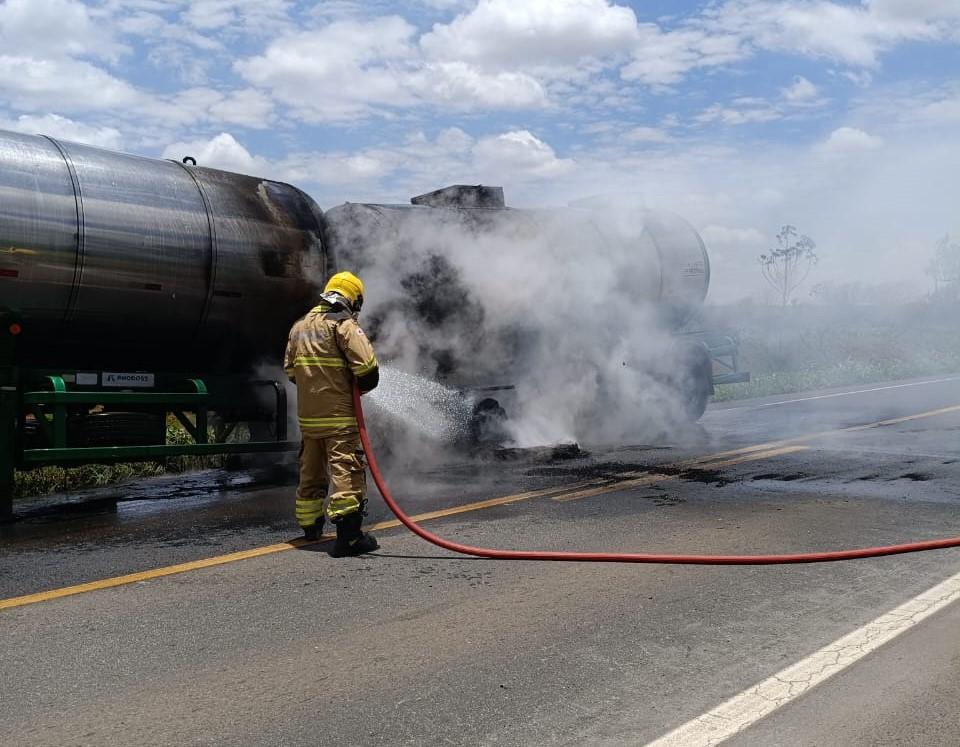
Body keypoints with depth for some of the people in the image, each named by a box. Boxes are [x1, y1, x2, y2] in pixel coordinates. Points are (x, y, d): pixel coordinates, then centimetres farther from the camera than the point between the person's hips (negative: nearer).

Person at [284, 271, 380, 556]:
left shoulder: (299, 326, 14)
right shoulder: (343, 324, -9)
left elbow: (289, 368, 19)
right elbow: (366, 367, -17)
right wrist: (362, 387, 2)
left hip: (308, 415, 7)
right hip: (339, 415, -7)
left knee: (311, 470, 19)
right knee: (346, 469, -7)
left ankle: (309, 525, 33)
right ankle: (349, 535, -11)